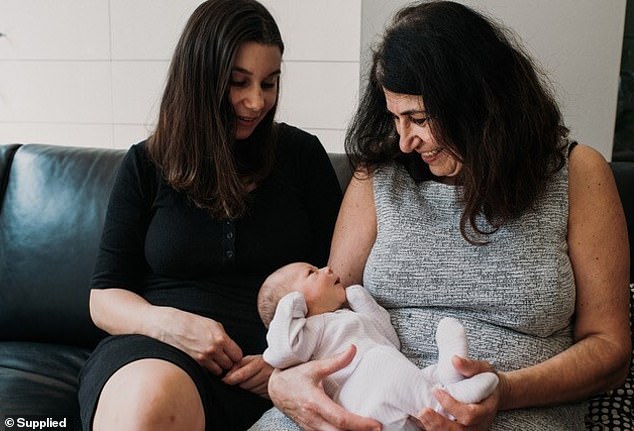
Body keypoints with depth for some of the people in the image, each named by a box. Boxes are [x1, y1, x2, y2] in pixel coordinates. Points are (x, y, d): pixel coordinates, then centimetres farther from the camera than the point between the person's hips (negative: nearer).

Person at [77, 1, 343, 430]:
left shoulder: (301, 154, 8)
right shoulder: (146, 165, 9)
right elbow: (104, 296, 8)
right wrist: (166, 322, -13)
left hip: (253, 367, 0)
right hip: (149, 349, 1)